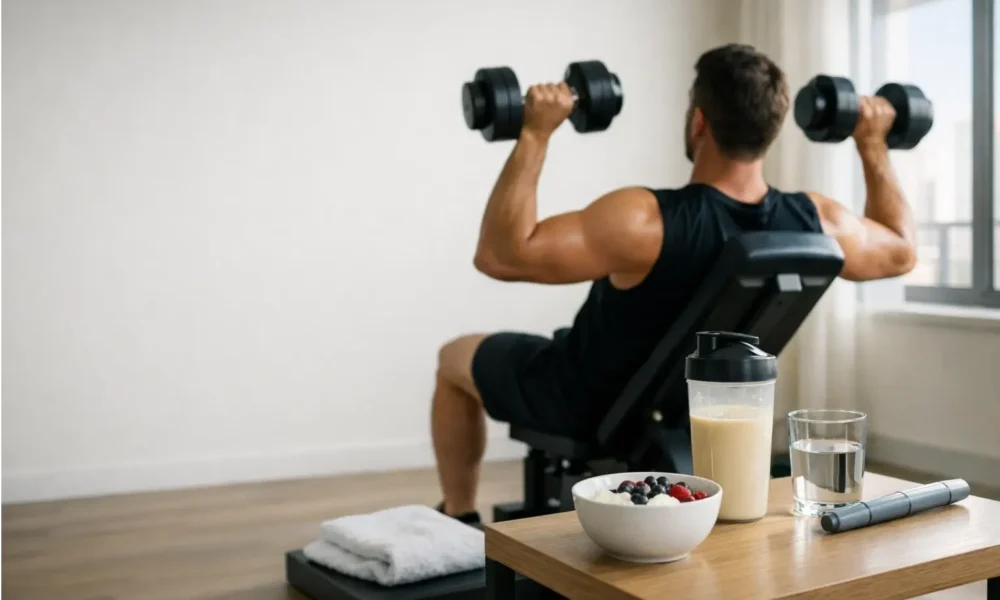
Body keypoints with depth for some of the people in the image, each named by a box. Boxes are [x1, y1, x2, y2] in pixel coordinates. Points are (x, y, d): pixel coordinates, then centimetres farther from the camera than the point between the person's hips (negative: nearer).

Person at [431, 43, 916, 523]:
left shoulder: (646, 221, -39)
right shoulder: (815, 222, -21)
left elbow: (498, 254, -37)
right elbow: (900, 252, 0)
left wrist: (535, 134, -34)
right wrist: (872, 144, 4)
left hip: (587, 405, -5)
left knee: (456, 359, 20)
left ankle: (458, 523, 31)